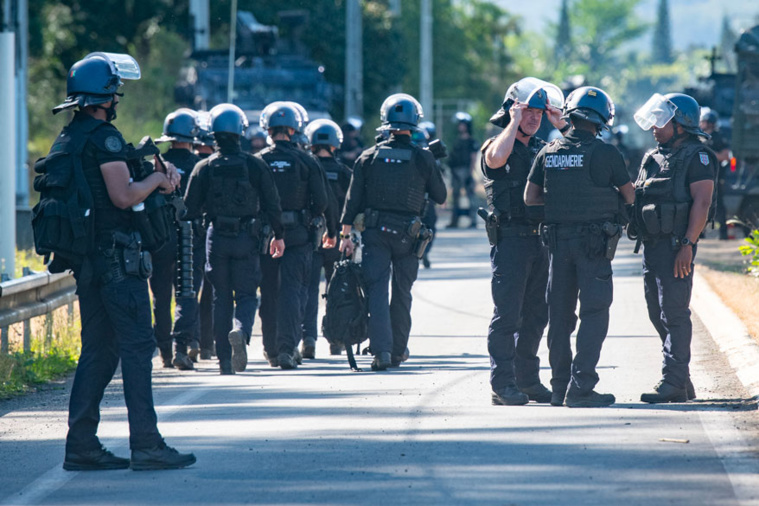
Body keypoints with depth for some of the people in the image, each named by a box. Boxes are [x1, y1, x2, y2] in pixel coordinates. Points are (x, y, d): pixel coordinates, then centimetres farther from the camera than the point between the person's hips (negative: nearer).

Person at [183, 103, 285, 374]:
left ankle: (225, 360, 7)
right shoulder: (255, 165, -3)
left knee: (221, 297, 9)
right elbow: (272, 204, 0)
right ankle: (241, 330, -27)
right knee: (246, 294, 6)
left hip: (216, 238, 1)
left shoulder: (204, 168, -3)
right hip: (246, 238, -1)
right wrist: (278, 235, 11)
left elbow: (190, 210, 1)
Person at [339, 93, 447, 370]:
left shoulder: (369, 157, 0)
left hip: (375, 232, 0)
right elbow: (440, 197, 6)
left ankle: (381, 349, -14)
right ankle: (398, 350, 20)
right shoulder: (423, 158, -4)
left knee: (377, 289, -1)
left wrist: (346, 234, 4)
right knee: (402, 292, 12)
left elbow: (353, 199, 0)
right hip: (407, 233, 0)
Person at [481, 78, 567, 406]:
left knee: (536, 314, 10)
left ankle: (528, 381, 17)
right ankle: (502, 385, -7)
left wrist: (563, 127, 3)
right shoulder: (496, 145, -2)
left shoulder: (542, 150, 17)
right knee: (507, 314, -8)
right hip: (510, 239, -7)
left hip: (539, 240, 7)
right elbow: (497, 158, -26)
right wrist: (515, 121, -16)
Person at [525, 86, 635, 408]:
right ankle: (581, 387, -10)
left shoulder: (548, 153, 3)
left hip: (558, 239, 5)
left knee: (560, 314, 12)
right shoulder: (605, 154, -9)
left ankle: (560, 387, 15)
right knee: (594, 314, -2)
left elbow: (530, 197, 7)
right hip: (594, 243, -5)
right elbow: (630, 196, 1)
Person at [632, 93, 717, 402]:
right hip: (652, 245, 9)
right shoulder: (652, 158, 19)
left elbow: (701, 203, -14)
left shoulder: (697, 156, -7)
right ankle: (682, 383, 16)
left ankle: (673, 383, -10)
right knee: (658, 315, 10)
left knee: (674, 315, -10)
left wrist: (687, 244, -21)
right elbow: (637, 198, 23)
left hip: (676, 246, -9)